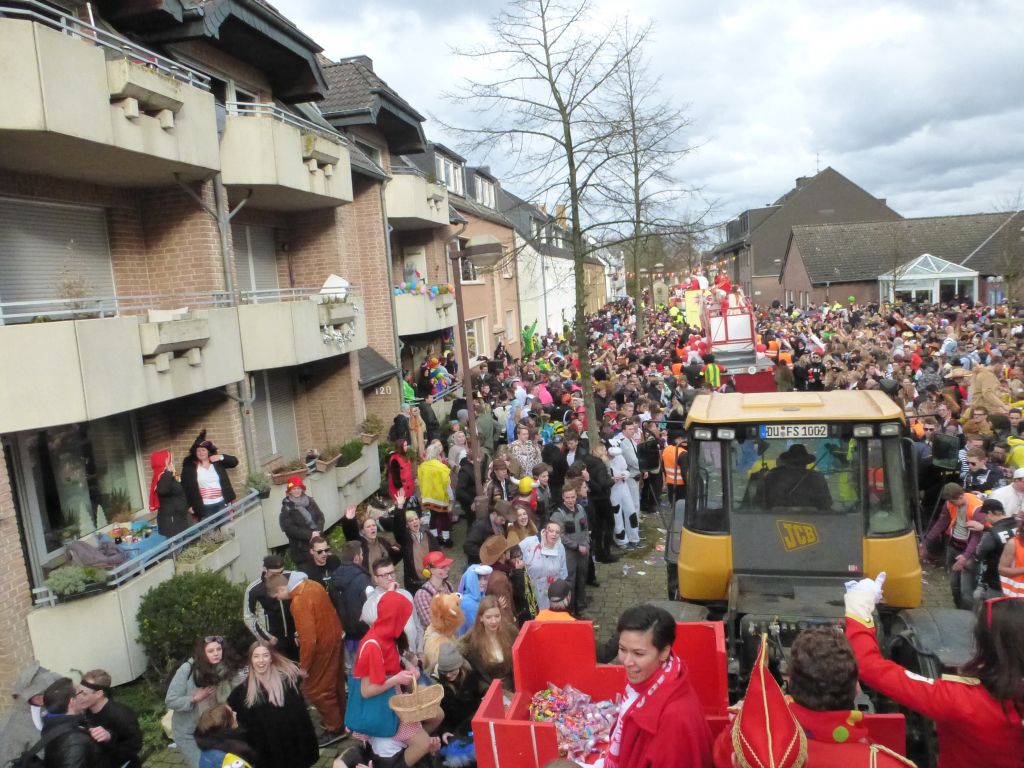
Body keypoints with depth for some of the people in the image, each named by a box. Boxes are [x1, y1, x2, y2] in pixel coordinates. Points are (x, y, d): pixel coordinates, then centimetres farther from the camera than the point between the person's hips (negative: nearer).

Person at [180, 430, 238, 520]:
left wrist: (221, 457, -7)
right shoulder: (189, 466, -3)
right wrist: (189, 505, -9)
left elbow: (234, 462, 10)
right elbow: (185, 486, -4)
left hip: (222, 503, 3)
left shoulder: (217, 462, 7)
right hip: (205, 507, -3)